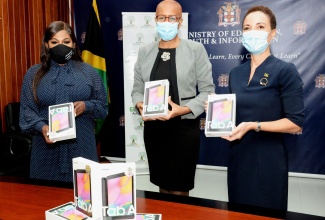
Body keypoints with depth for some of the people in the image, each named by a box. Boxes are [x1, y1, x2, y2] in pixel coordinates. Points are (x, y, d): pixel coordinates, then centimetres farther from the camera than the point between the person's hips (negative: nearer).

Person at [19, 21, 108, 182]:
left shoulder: (88, 72, 7)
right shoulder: (34, 74, 7)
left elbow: (102, 105, 8)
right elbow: (26, 109, 1)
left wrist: (86, 106, -13)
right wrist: (42, 127, -17)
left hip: (81, 145, 0)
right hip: (47, 146, 1)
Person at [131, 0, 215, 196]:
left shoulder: (196, 49, -5)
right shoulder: (145, 51, 7)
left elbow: (207, 90, -6)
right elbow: (137, 89, 9)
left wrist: (183, 109, -19)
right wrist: (141, 106, -11)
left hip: (184, 127, -4)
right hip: (153, 126, 4)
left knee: (179, 190, 4)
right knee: (162, 185, 18)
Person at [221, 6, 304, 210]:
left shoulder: (285, 71, -10)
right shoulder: (236, 73, 7)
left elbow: (296, 123, -14)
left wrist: (253, 126, -21)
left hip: (268, 158, -5)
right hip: (238, 156, 5)